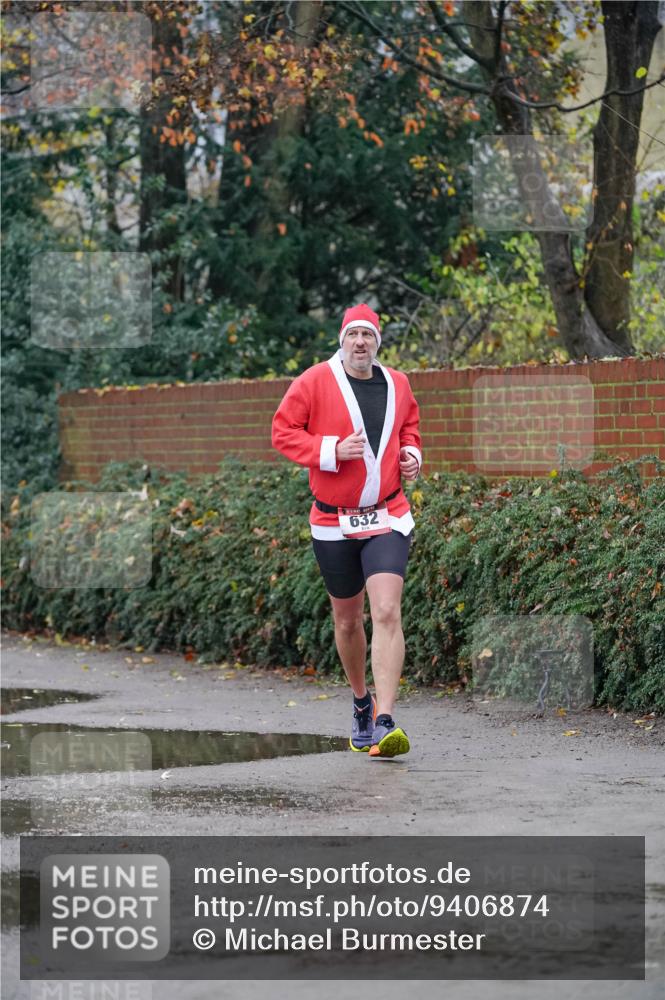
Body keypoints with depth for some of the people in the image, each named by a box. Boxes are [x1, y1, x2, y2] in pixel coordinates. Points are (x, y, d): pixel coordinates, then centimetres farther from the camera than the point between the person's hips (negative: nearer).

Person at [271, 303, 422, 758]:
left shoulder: (398, 384, 7)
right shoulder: (315, 381, -5)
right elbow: (283, 431, -6)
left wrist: (412, 454, 4)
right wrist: (332, 450, -18)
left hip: (387, 518, 1)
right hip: (333, 521, 0)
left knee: (387, 613, -17)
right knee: (347, 619, 13)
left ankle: (385, 722, -22)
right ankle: (362, 703, 38)